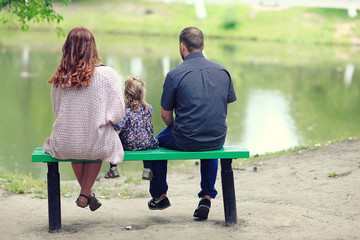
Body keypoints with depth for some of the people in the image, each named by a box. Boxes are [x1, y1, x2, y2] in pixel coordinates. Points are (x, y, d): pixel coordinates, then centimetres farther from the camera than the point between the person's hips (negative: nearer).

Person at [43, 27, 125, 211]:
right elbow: (118, 114, -8)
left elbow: (57, 112, 8)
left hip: (64, 146, 2)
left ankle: (86, 193, 48)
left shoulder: (59, 79, -5)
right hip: (96, 147, -2)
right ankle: (85, 194, 36)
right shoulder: (106, 75, -13)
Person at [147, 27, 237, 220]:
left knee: (158, 140, 28)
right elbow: (225, 108, 10)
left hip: (185, 141, -4)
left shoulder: (175, 74, -12)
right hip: (217, 140, 4)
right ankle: (207, 197, 29)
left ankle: (159, 196, 39)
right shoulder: (222, 71, 1)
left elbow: (166, 115, -5)